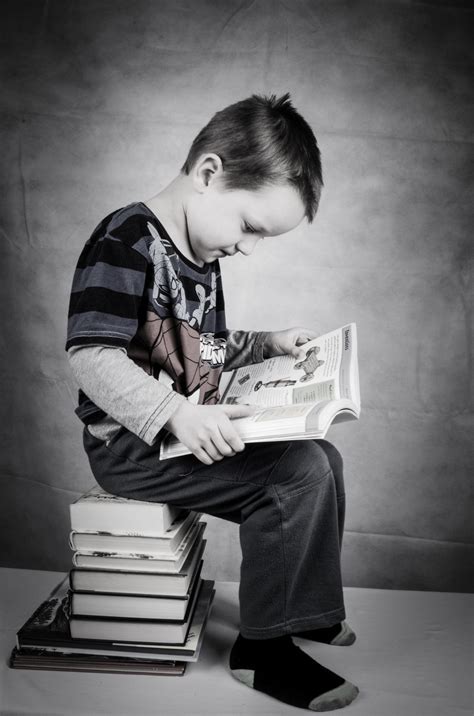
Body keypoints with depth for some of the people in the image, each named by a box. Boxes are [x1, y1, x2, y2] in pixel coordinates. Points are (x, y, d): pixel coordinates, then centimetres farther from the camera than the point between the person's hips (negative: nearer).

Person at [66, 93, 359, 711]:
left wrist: (270, 344, 12)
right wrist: (176, 413, -34)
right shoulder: (127, 239, -16)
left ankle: (304, 606, 27)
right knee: (301, 472, -20)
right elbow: (90, 357, -26)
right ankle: (263, 647, -3)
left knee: (323, 455, 10)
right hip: (132, 444, -10)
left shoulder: (202, 256, 14)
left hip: (191, 431, 10)